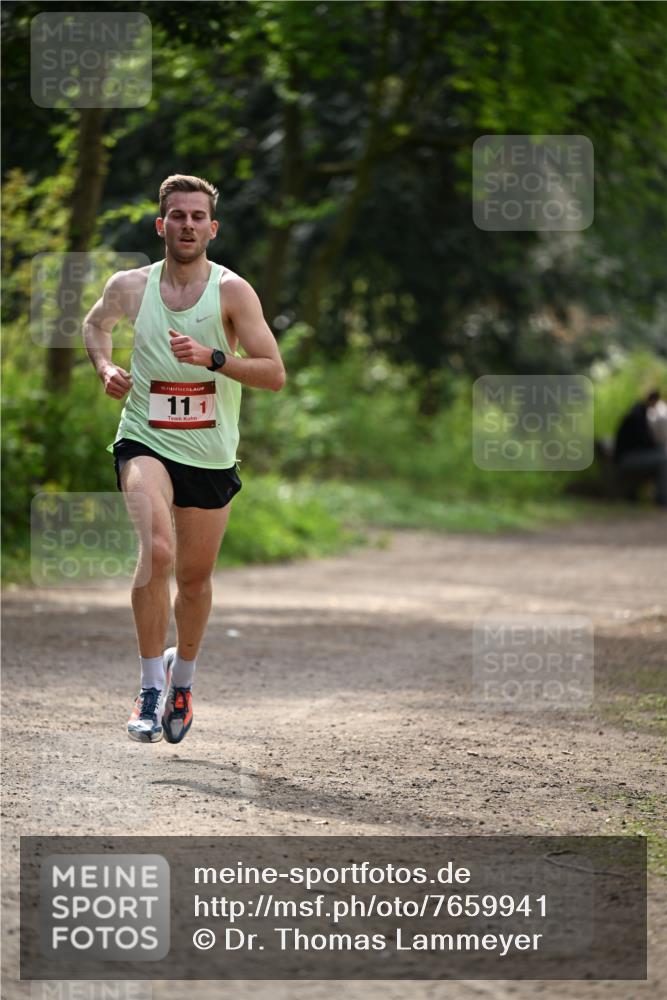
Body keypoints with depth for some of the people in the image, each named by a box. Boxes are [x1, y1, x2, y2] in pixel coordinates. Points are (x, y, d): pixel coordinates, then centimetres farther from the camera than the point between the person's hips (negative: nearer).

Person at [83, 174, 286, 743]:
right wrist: (105, 367, 2)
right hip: (145, 443, -1)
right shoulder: (129, 287, -2)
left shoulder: (231, 291, -9)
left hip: (211, 455, 1)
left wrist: (213, 357, -27)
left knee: (195, 578, 13)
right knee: (158, 551, -27)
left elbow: (275, 375, -13)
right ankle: (151, 687, -19)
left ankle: (183, 674, 42)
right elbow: (95, 325, 22)